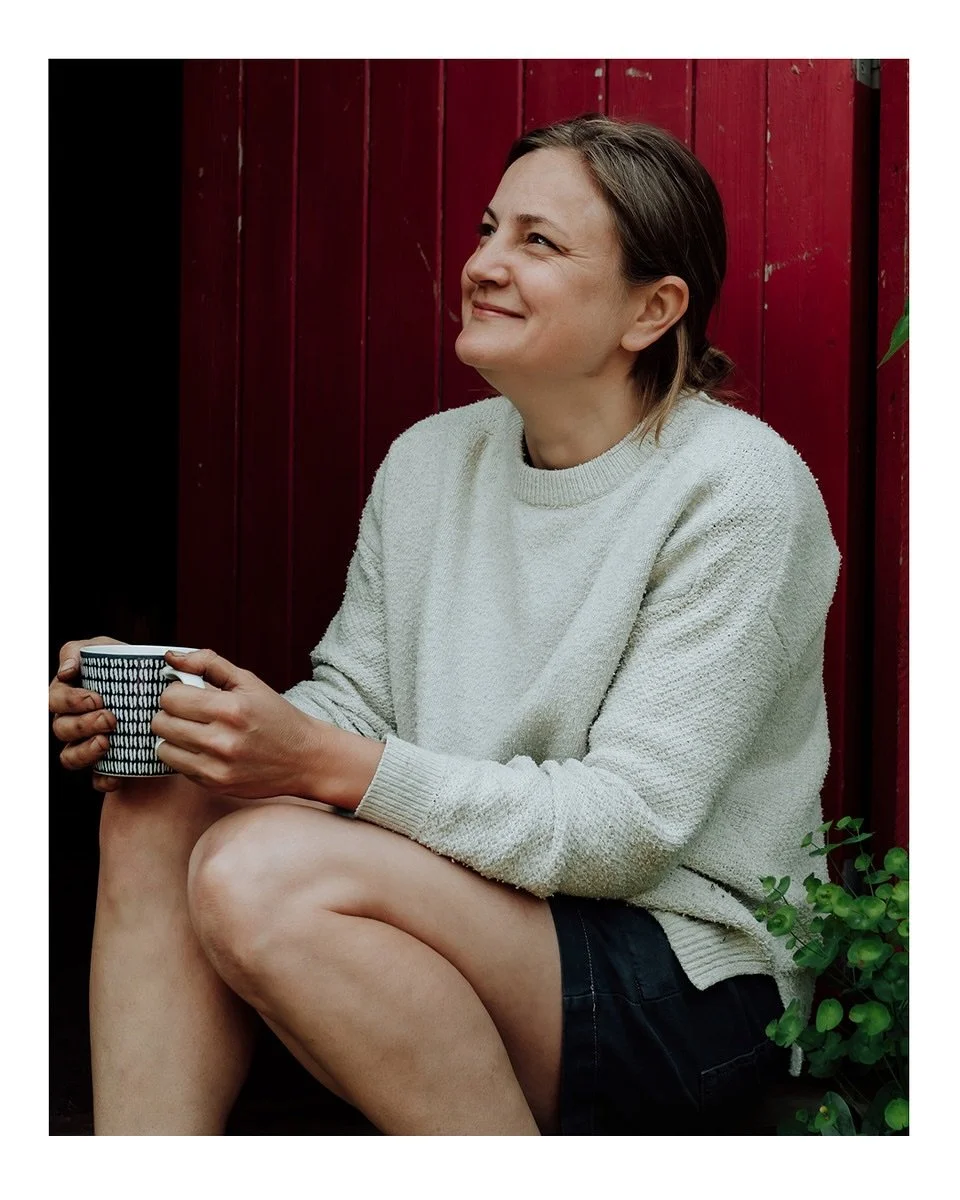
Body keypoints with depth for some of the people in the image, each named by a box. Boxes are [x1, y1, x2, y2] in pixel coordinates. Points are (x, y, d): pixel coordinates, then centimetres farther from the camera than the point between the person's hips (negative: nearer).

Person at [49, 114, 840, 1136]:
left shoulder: (738, 490, -14)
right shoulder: (431, 460, 8)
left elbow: (629, 831, -19)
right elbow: (355, 704, 9)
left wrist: (324, 765, -26)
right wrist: (157, 711, -11)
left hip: (693, 979, -7)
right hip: (473, 919, 7)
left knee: (261, 870, -27)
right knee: (155, 811, -14)